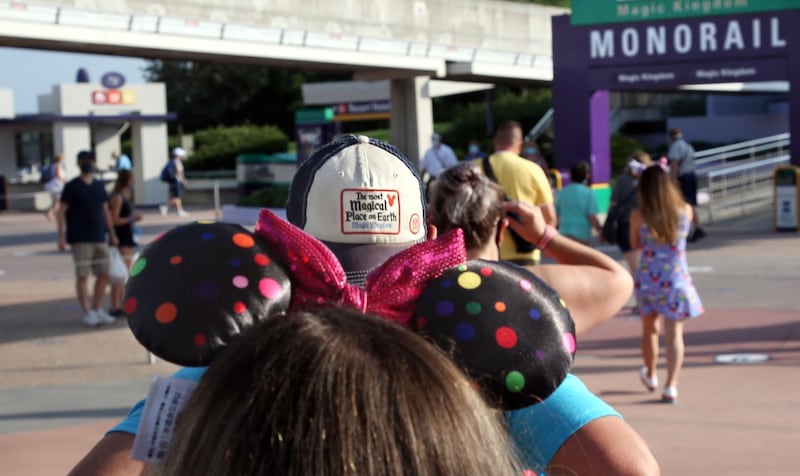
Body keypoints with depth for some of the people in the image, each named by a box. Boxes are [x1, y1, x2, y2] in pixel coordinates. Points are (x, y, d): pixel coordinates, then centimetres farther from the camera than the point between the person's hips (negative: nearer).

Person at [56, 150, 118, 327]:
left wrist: (112, 234, 16)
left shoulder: (99, 186, 13)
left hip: (99, 238, 6)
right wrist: (61, 235, -12)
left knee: (104, 274, 7)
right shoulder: (71, 187, -3)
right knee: (82, 275, -4)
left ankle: (97, 309, 18)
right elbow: (61, 211, -4)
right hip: (80, 240, -6)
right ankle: (87, 313, -1)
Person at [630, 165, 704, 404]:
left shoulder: (638, 216, -12)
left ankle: (650, 376, 38)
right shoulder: (686, 211, -8)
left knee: (649, 329, 19)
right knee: (674, 333, 1)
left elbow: (635, 244, 2)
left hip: (648, 279, 0)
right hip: (677, 280, 0)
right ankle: (671, 386, -9)